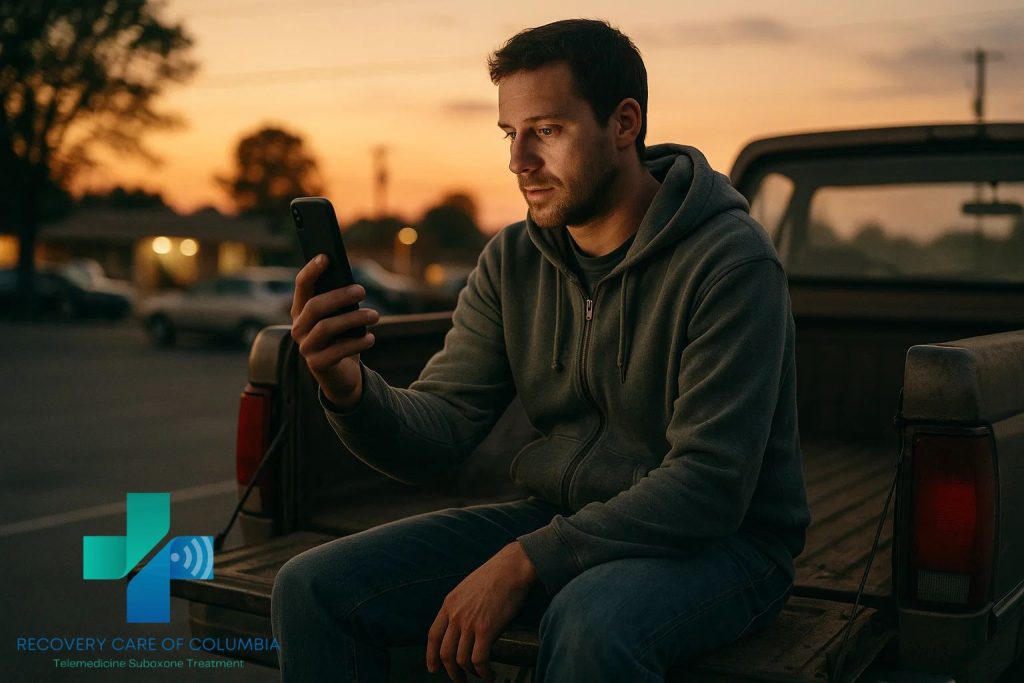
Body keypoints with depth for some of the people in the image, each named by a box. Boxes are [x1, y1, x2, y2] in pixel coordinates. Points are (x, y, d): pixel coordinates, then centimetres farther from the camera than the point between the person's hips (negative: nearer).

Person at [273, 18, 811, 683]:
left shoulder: (730, 260, -16)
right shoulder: (513, 261, 3)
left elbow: (711, 485, -22)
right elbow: (435, 434, -4)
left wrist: (526, 561, -25)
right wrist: (351, 390, -26)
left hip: (719, 541, -5)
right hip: (560, 522, 5)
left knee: (589, 627, -40)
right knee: (312, 588, -9)